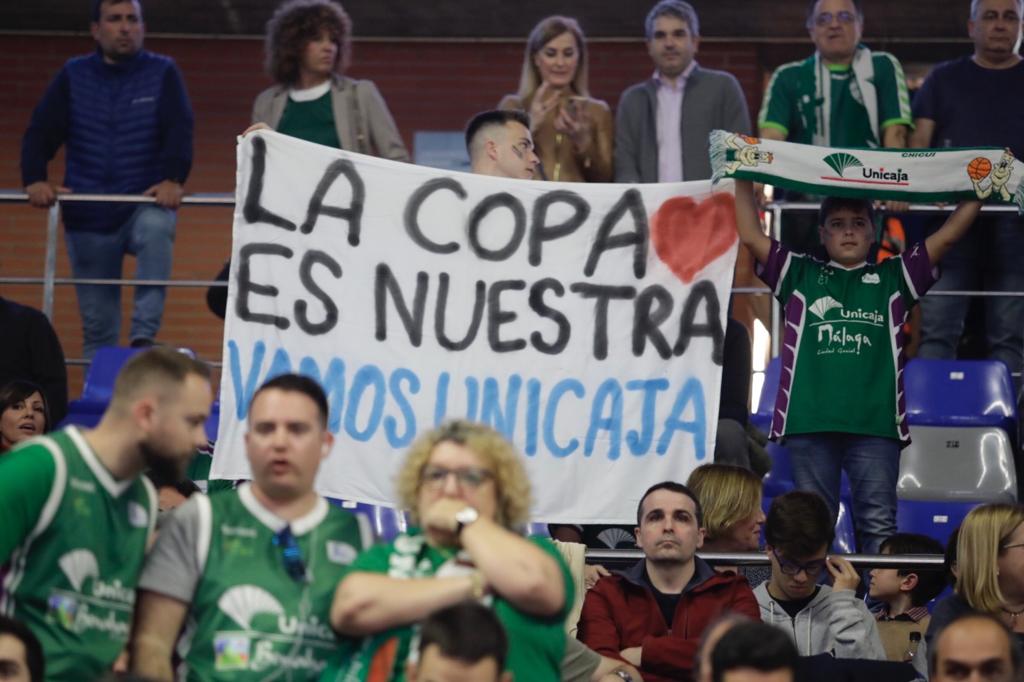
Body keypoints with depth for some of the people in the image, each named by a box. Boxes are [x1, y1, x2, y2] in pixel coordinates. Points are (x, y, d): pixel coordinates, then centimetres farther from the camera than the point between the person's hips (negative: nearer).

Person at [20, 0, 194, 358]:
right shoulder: (74, 76, 7)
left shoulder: (162, 73, 2)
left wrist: (173, 179, -26)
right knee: (97, 322, 4)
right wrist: (34, 179, -16)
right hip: (88, 216, 2)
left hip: (145, 203, -2)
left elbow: (179, 131, -8)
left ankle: (143, 335, -39)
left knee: (156, 230, -38)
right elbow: (40, 132, 2)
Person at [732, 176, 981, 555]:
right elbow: (751, 236, 12)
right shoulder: (801, 276, 16)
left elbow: (947, 236, 11)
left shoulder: (893, 278, 15)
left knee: (878, 524, -3)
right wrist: (743, 179, 8)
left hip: (875, 425, 0)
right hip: (809, 423, 1)